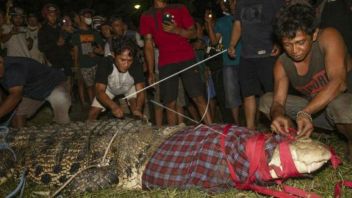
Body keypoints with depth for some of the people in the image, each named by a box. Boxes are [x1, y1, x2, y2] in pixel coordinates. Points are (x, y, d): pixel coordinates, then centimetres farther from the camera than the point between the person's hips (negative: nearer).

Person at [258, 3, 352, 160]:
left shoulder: (328, 37, -21)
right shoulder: (282, 64, -9)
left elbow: (338, 82, -34)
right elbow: (278, 102, -15)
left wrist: (305, 112, -46)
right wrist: (277, 116, -41)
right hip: (314, 110, 5)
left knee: (338, 104, -40)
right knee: (266, 100, -6)